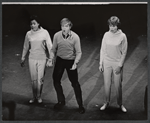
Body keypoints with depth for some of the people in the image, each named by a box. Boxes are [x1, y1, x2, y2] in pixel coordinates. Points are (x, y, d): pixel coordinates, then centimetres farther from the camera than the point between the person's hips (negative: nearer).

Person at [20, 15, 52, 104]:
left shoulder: (44, 32, -9)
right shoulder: (28, 34, -2)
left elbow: (49, 46, -8)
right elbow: (26, 47, 9)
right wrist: (23, 58, 14)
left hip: (42, 59, -2)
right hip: (32, 59, 2)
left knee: (40, 79, 3)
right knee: (33, 79, 7)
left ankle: (39, 96, 22)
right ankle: (34, 96, 23)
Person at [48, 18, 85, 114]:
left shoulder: (75, 37, -16)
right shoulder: (57, 36, -9)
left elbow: (79, 52, -12)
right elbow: (54, 49, 2)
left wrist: (75, 63, -24)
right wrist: (51, 59, -12)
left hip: (71, 61, -3)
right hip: (60, 60, 3)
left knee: (75, 83, 0)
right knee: (56, 81, 8)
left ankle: (80, 105, 13)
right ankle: (61, 101, 29)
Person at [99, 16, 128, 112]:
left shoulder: (122, 36, -10)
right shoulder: (106, 35, -2)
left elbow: (124, 52, -5)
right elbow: (102, 50, 5)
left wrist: (120, 65, -8)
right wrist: (101, 63, 3)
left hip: (117, 63, -2)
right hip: (107, 62, 2)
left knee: (118, 85, 5)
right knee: (107, 84, 8)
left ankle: (120, 104, 22)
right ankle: (107, 103, 24)